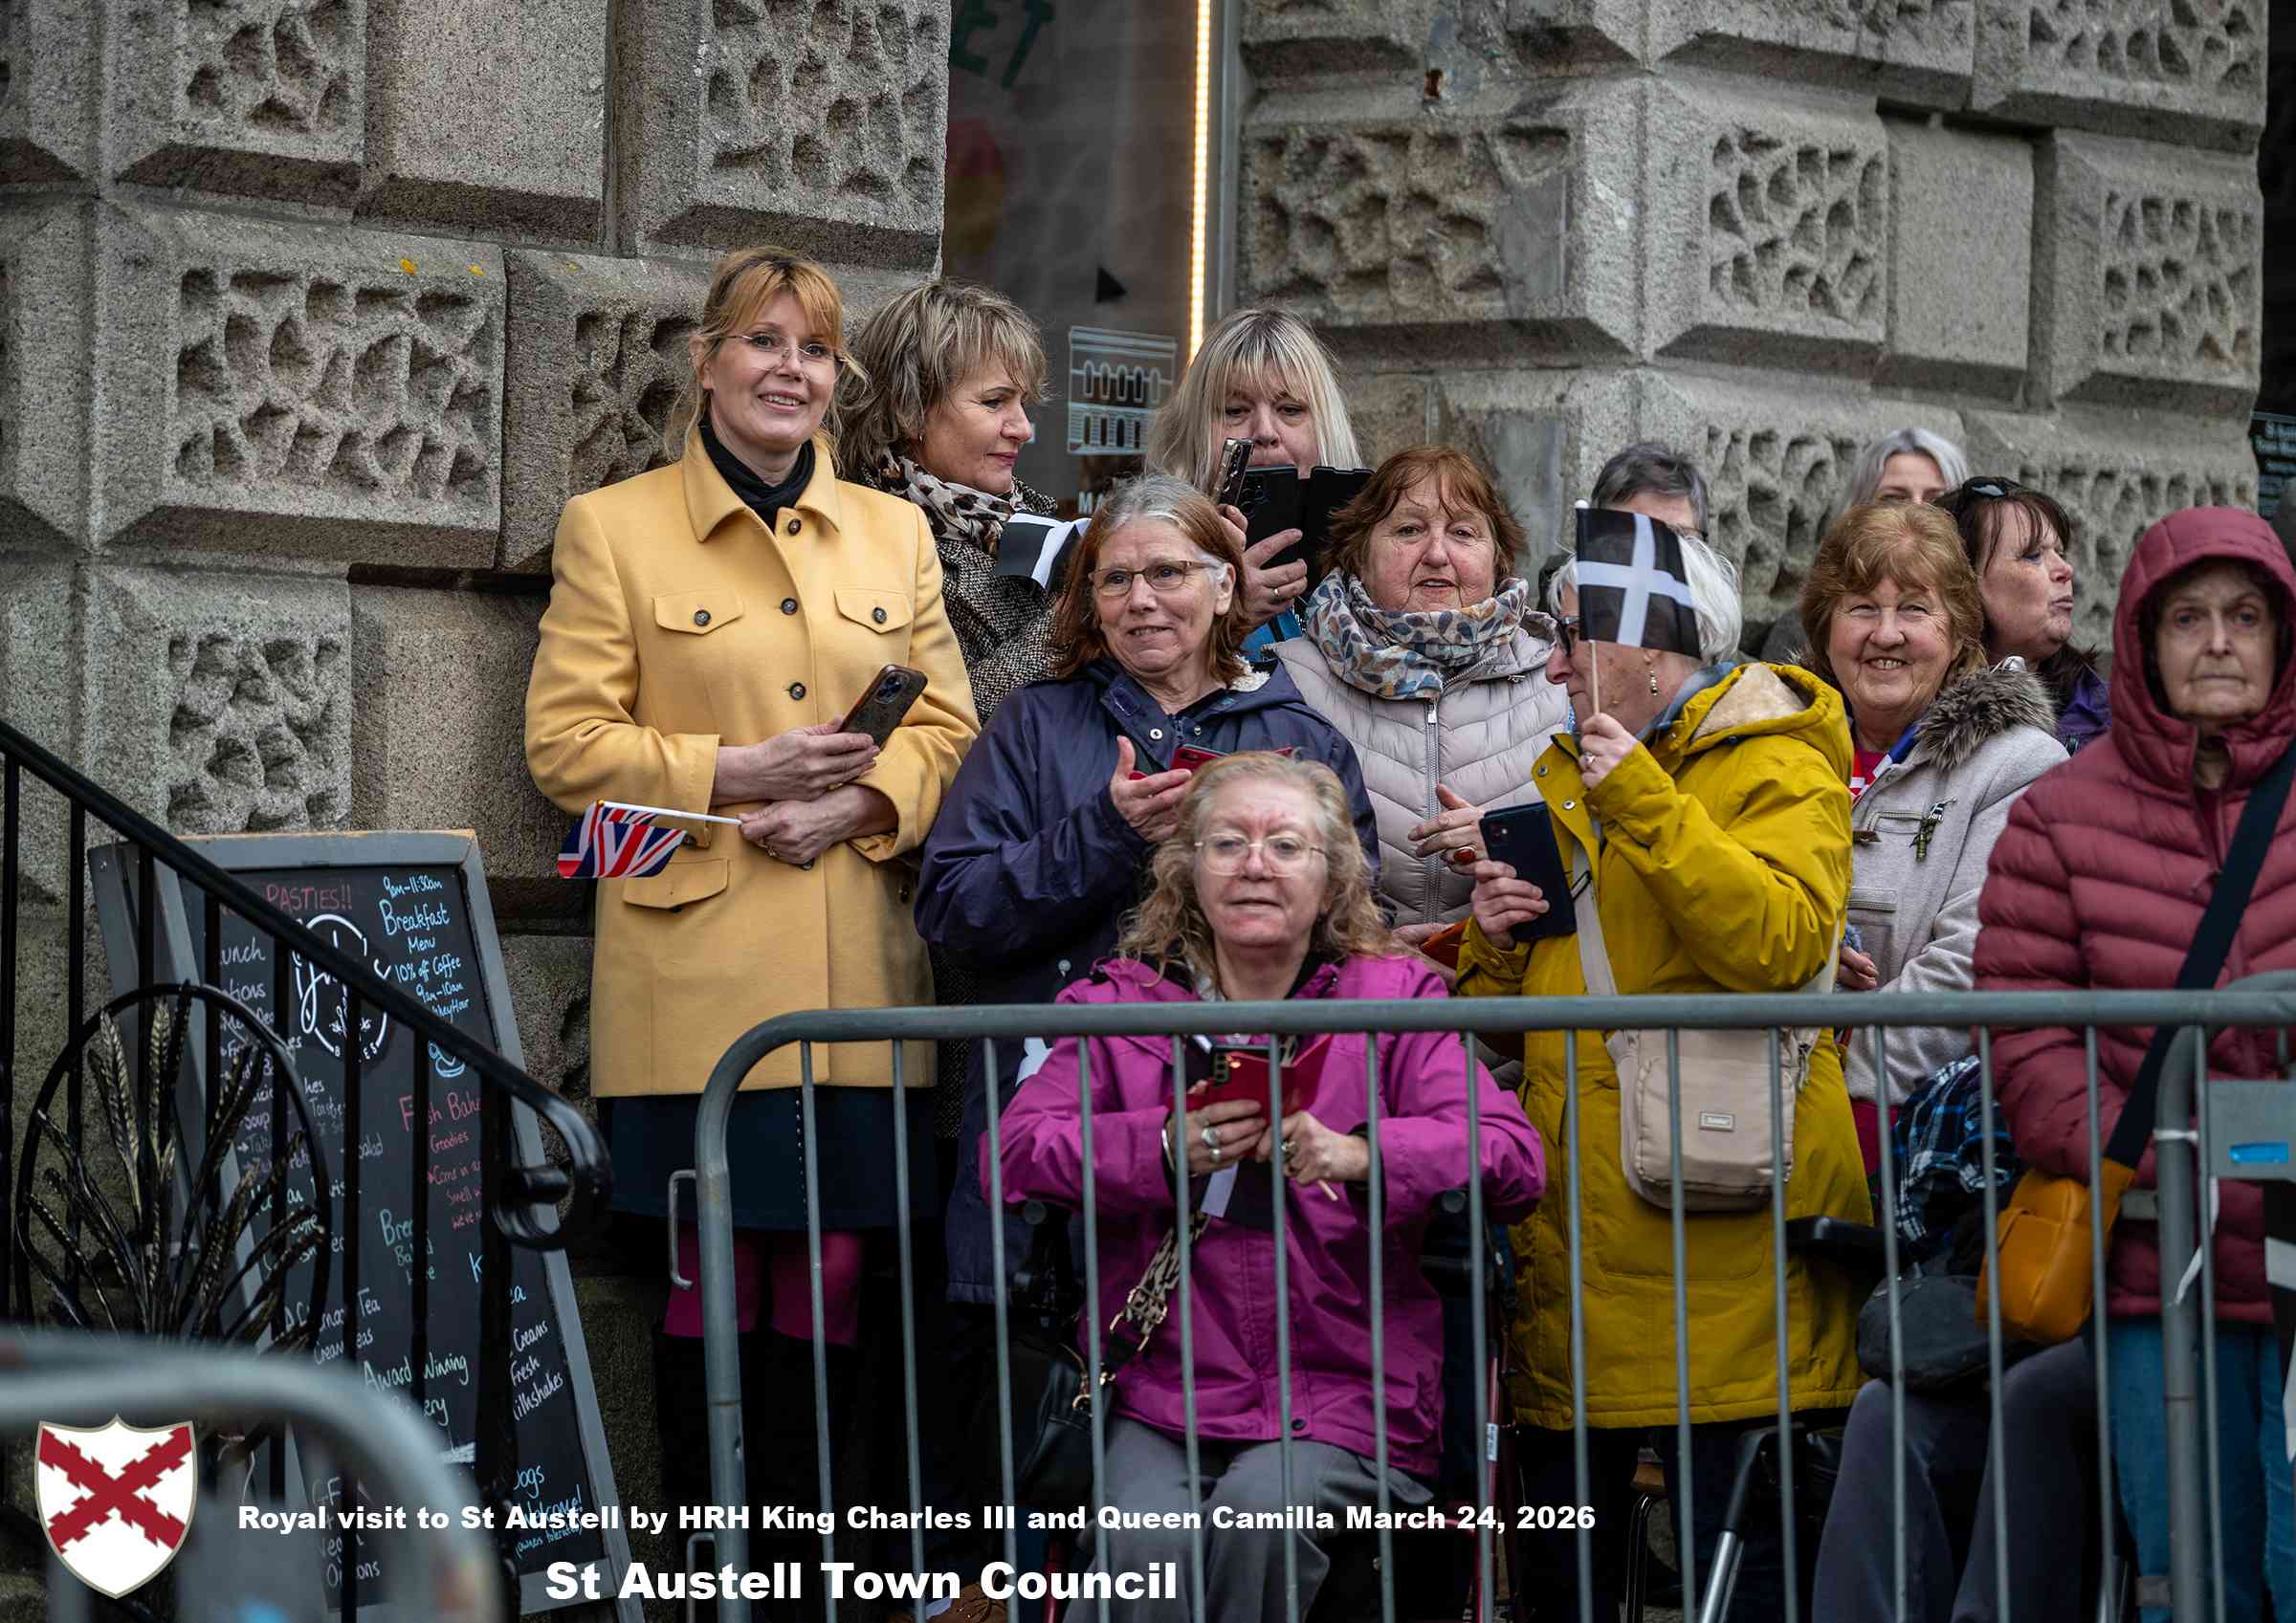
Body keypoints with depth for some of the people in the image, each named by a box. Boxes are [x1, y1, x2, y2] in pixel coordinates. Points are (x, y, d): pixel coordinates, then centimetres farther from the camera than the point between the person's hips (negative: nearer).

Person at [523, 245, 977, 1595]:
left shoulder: (895, 534, 16)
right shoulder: (614, 529, 5)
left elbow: (949, 733, 12)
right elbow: (567, 743, -1)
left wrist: (856, 802, -8)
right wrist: (736, 772, -13)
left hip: (859, 972, 3)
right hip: (699, 975, -3)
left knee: (832, 1275, 2)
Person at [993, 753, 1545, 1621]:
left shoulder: (1396, 995, 8)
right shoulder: (1118, 1003, 12)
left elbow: (1511, 1158, -4)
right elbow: (1013, 1152, -1)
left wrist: (1361, 1154, -22)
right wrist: (1165, 1149, -17)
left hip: (1345, 1394, -1)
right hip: (1161, 1396, 1)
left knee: (1260, 1510, -31)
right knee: (1147, 1543, -29)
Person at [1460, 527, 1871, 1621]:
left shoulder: (1779, 768, -2)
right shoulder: (1562, 778, 20)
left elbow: (1781, 944, -21)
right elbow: (1507, 1013, 25)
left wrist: (1646, 807, -20)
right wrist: (1495, 936, 3)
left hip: (1717, 1233, -7)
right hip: (1575, 1233, 7)